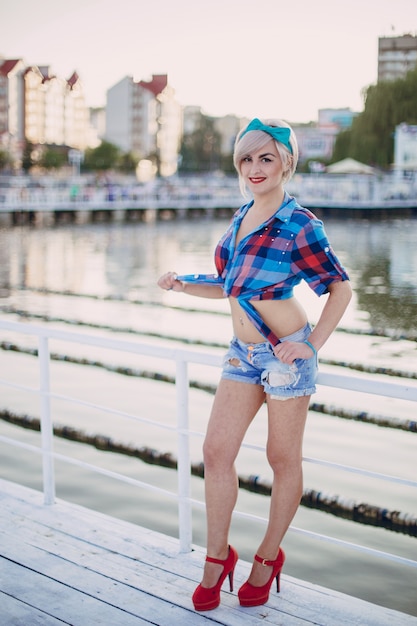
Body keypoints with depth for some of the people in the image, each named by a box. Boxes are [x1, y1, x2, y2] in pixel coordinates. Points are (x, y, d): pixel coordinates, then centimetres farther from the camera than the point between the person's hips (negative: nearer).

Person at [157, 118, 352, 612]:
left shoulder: (298, 225, -11)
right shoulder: (241, 217, 10)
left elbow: (340, 287, -8)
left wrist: (313, 345, -13)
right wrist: (183, 285, 6)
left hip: (284, 353, -7)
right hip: (243, 352, 7)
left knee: (283, 458, 7)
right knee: (215, 451, 3)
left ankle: (269, 557, 24)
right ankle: (217, 557, 18)